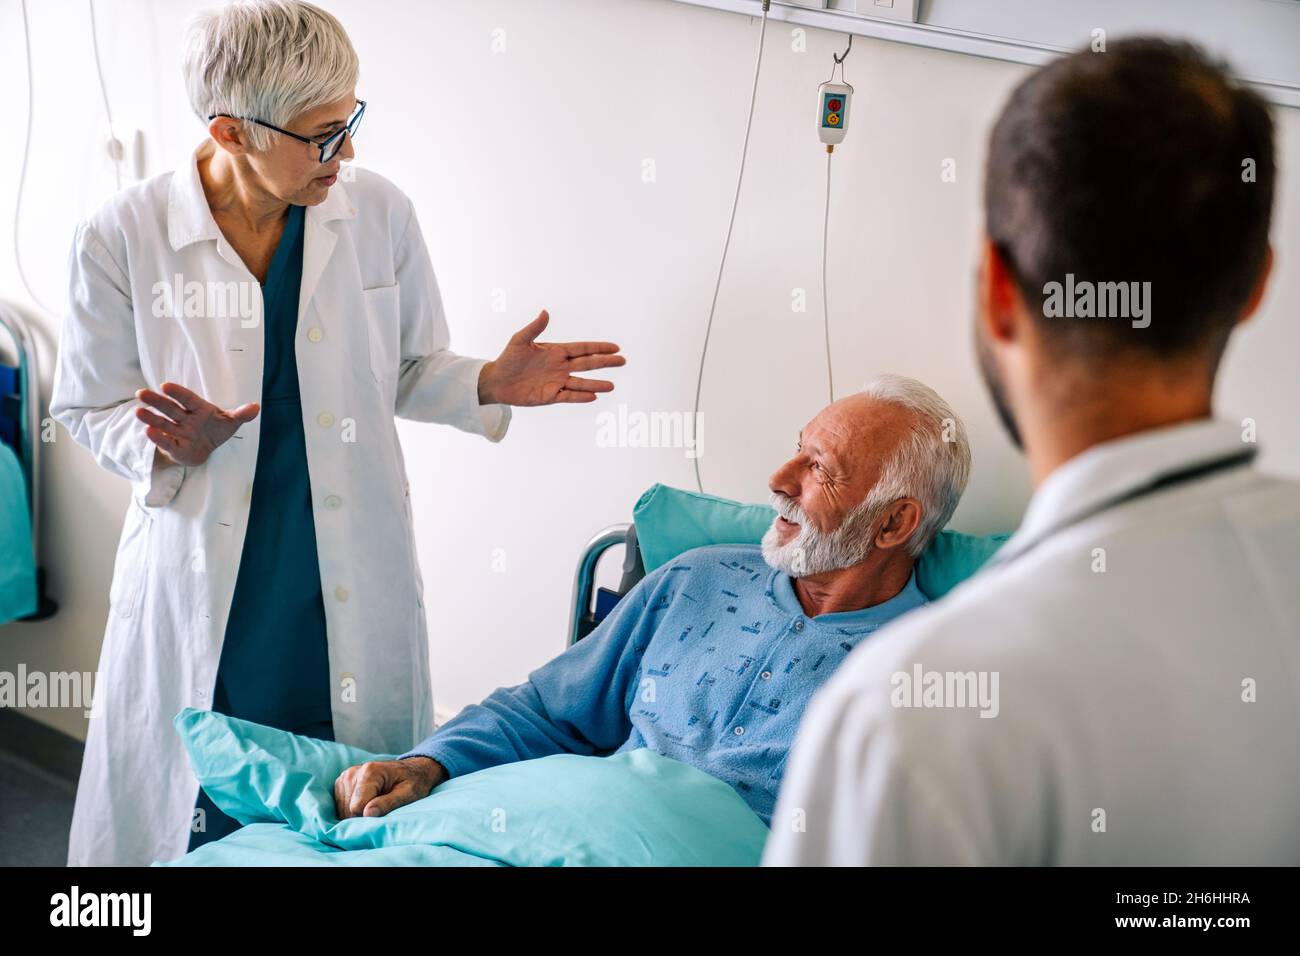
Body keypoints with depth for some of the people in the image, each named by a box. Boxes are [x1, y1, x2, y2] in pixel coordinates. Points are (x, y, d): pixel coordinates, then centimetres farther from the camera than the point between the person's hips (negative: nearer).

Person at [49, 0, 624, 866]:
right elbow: (89, 408, 2)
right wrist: (175, 449, -19)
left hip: (352, 580, 2)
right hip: (202, 583, -2)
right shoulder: (122, 238, -9)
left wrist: (490, 384, -10)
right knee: (200, 817, 8)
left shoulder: (380, 214, -3)